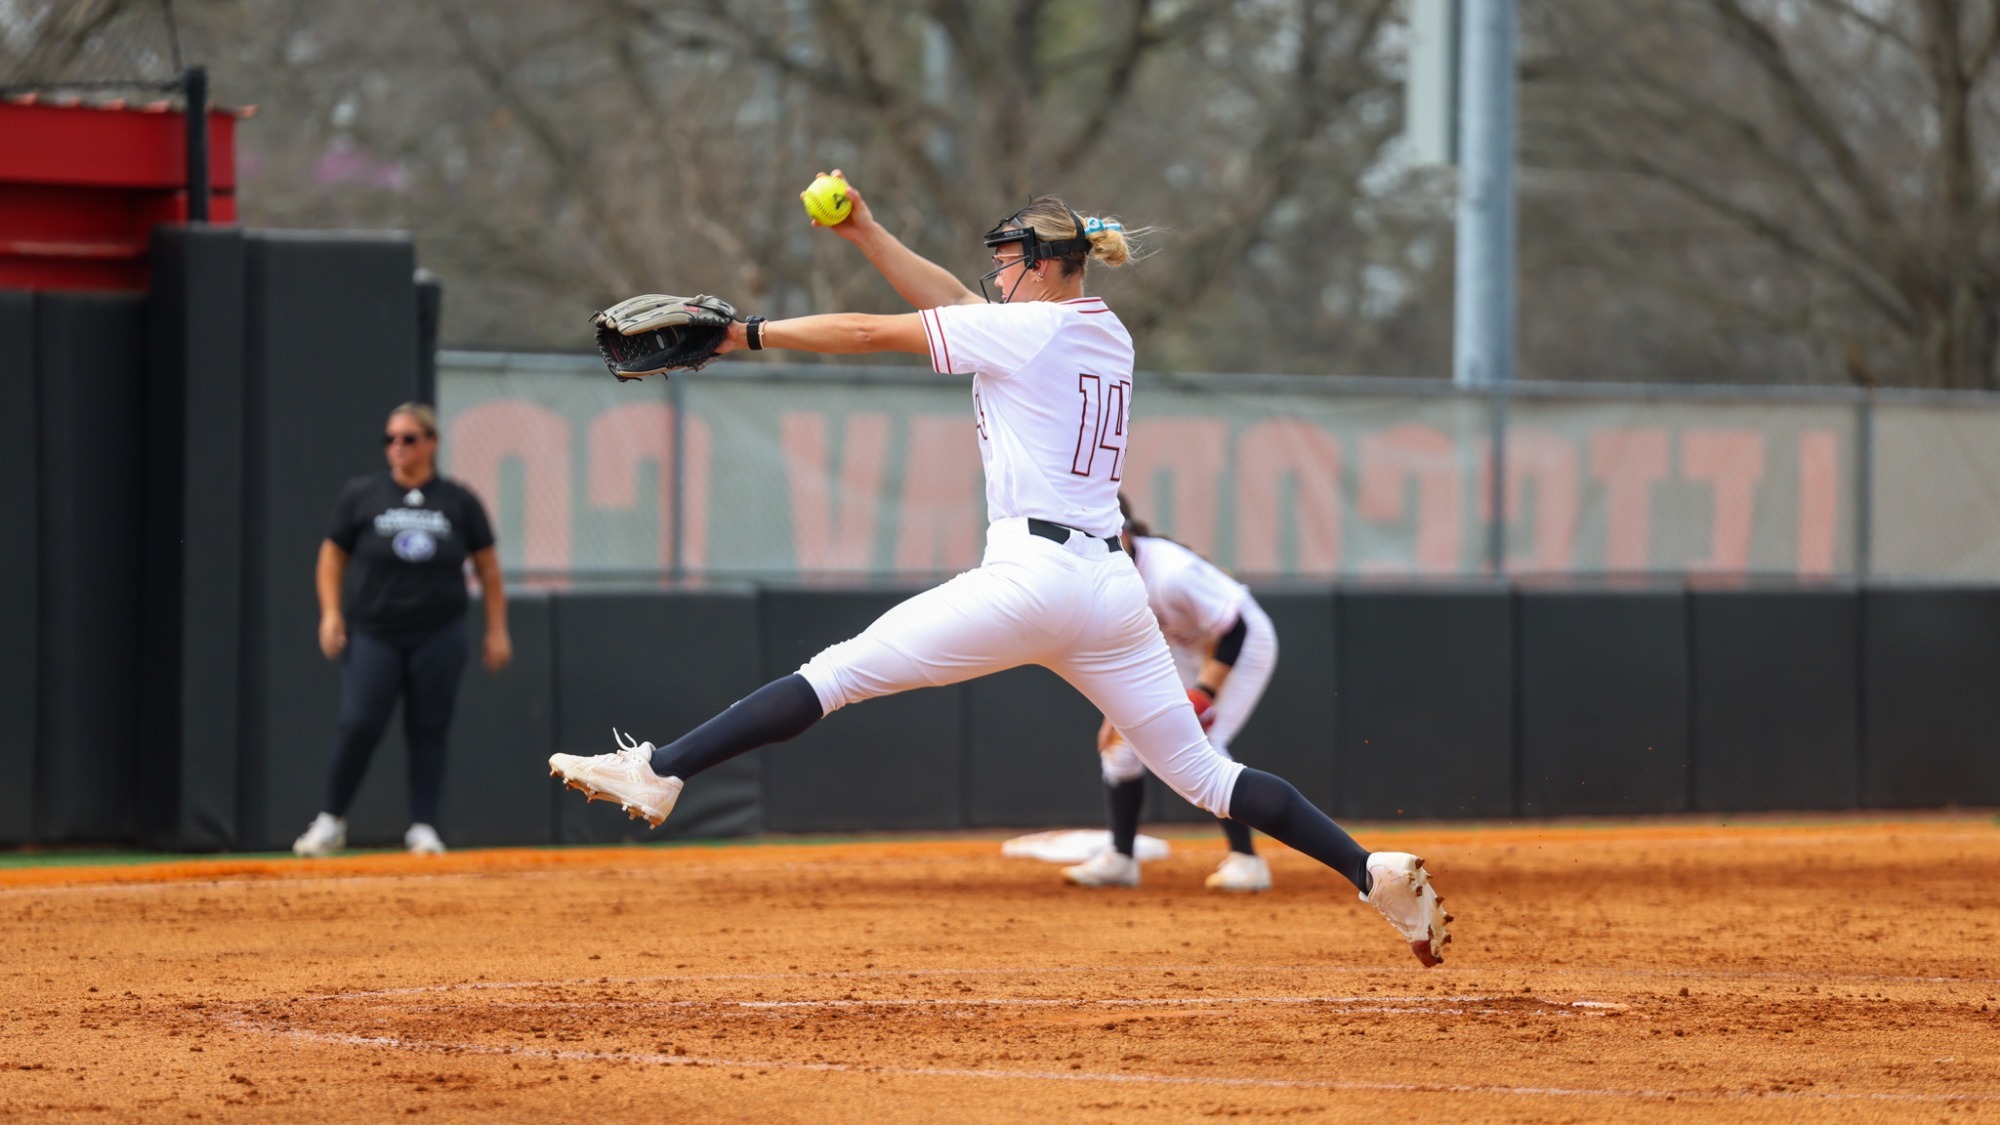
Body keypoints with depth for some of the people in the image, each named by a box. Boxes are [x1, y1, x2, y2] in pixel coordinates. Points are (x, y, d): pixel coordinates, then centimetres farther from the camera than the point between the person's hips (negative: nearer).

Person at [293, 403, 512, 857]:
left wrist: (497, 630, 7)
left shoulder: (459, 501, 4)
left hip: (438, 634, 1)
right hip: (373, 633, -1)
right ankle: (330, 823, 1)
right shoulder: (362, 495, 4)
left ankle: (423, 828, 8)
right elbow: (333, 553, 12)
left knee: (429, 731, 0)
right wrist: (330, 612, -1)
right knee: (358, 725, -12)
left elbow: (487, 567, 11)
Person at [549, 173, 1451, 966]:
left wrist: (743, 333, 4)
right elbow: (953, 304, 27)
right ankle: (1372, 870, 2)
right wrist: (866, 235, 23)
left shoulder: (1026, 329, -4)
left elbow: (872, 334, -3)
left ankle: (659, 772, -12)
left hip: (1030, 574, -8)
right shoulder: (1108, 336, 18)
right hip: (1113, 588, 8)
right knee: (1205, 775, 11)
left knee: (839, 673, -7)